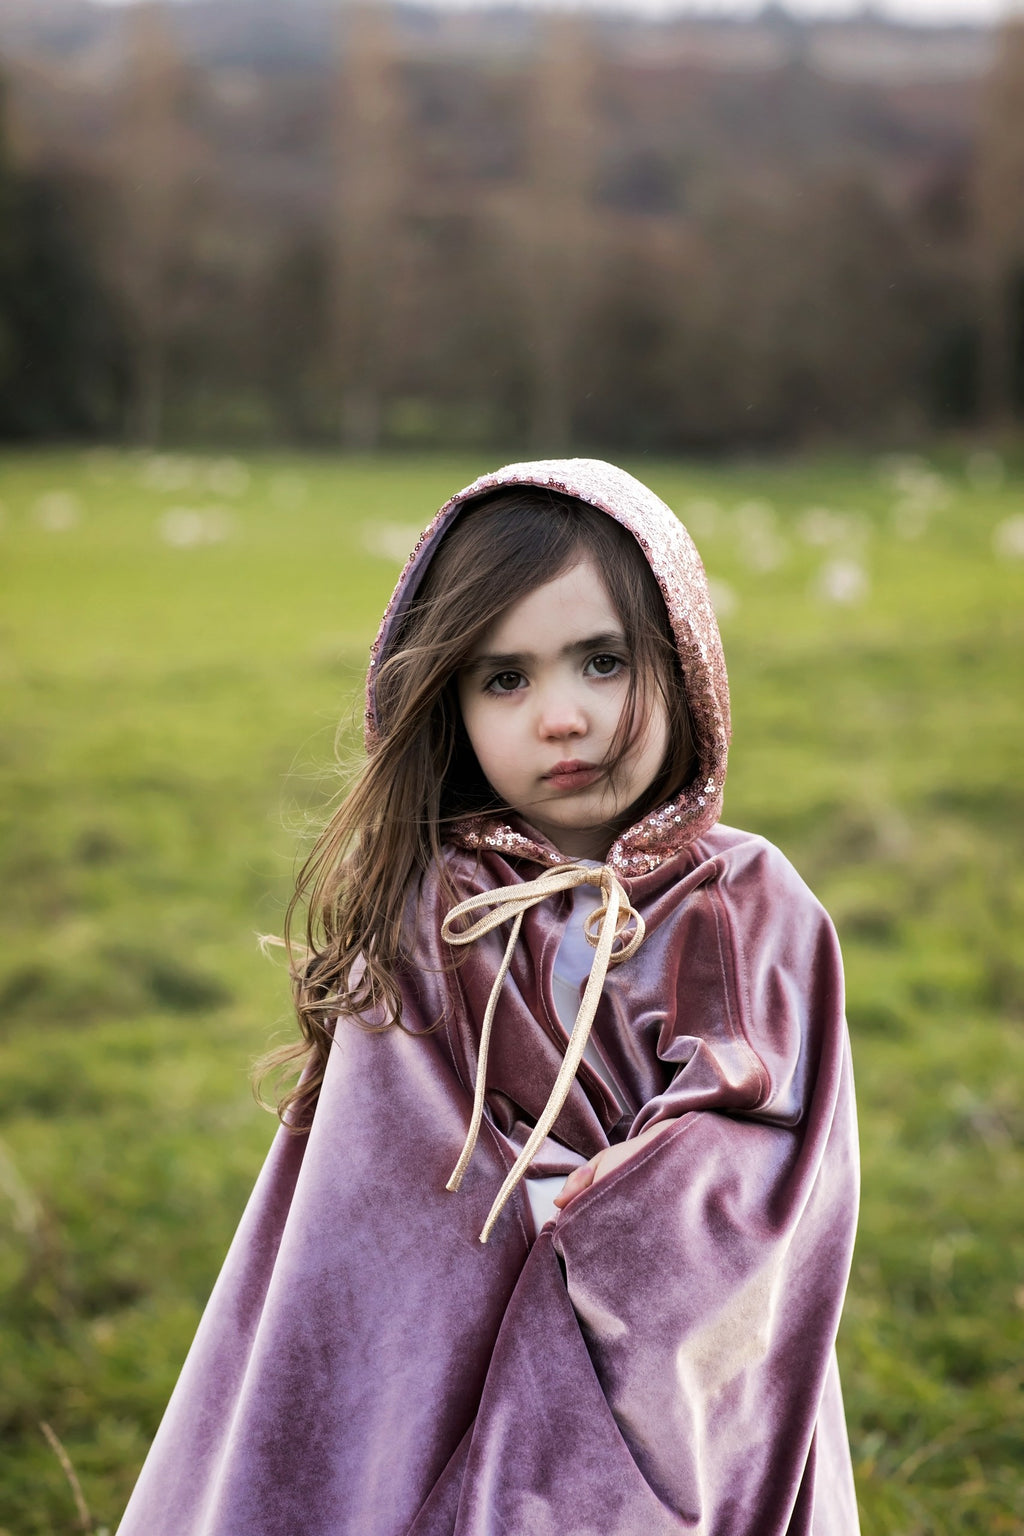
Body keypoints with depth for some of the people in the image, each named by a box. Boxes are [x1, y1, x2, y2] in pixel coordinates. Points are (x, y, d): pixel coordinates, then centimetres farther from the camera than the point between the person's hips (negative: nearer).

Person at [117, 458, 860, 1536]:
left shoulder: (763, 924, -7)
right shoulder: (419, 934, -8)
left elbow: (743, 1242, -16)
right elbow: (353, 1260, -9)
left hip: (693, 1438, 1)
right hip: (442, 1405, 0)